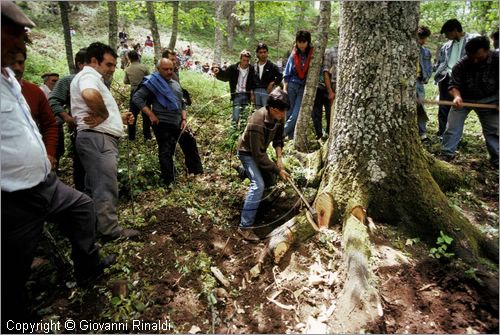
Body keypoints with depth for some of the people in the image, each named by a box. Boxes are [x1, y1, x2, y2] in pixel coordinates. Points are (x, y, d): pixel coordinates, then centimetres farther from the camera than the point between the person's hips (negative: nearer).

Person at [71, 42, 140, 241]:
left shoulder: (92, 78, 26)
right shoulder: (88, 75, -8)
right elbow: (90, 95, -33)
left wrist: (119, 118, 13)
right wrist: (103, 115, -16)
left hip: (98, 139, 11)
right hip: (98, 138, -11)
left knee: (95, 187, 16)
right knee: (106, 187, -8)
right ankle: (111, 231, -1)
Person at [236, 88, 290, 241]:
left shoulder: (278, 117, -16)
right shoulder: (257, 123, -37)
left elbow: (278, 138, 0)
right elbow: (258, 155, -32)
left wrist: (279, 158, -14)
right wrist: (278, 170, -27)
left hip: (260, 151, 7)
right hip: (248, 153, -7)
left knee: (270, 180, 18)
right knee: (258, 185, -23)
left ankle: (247, 171, 50)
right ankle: (244, 227, -18)